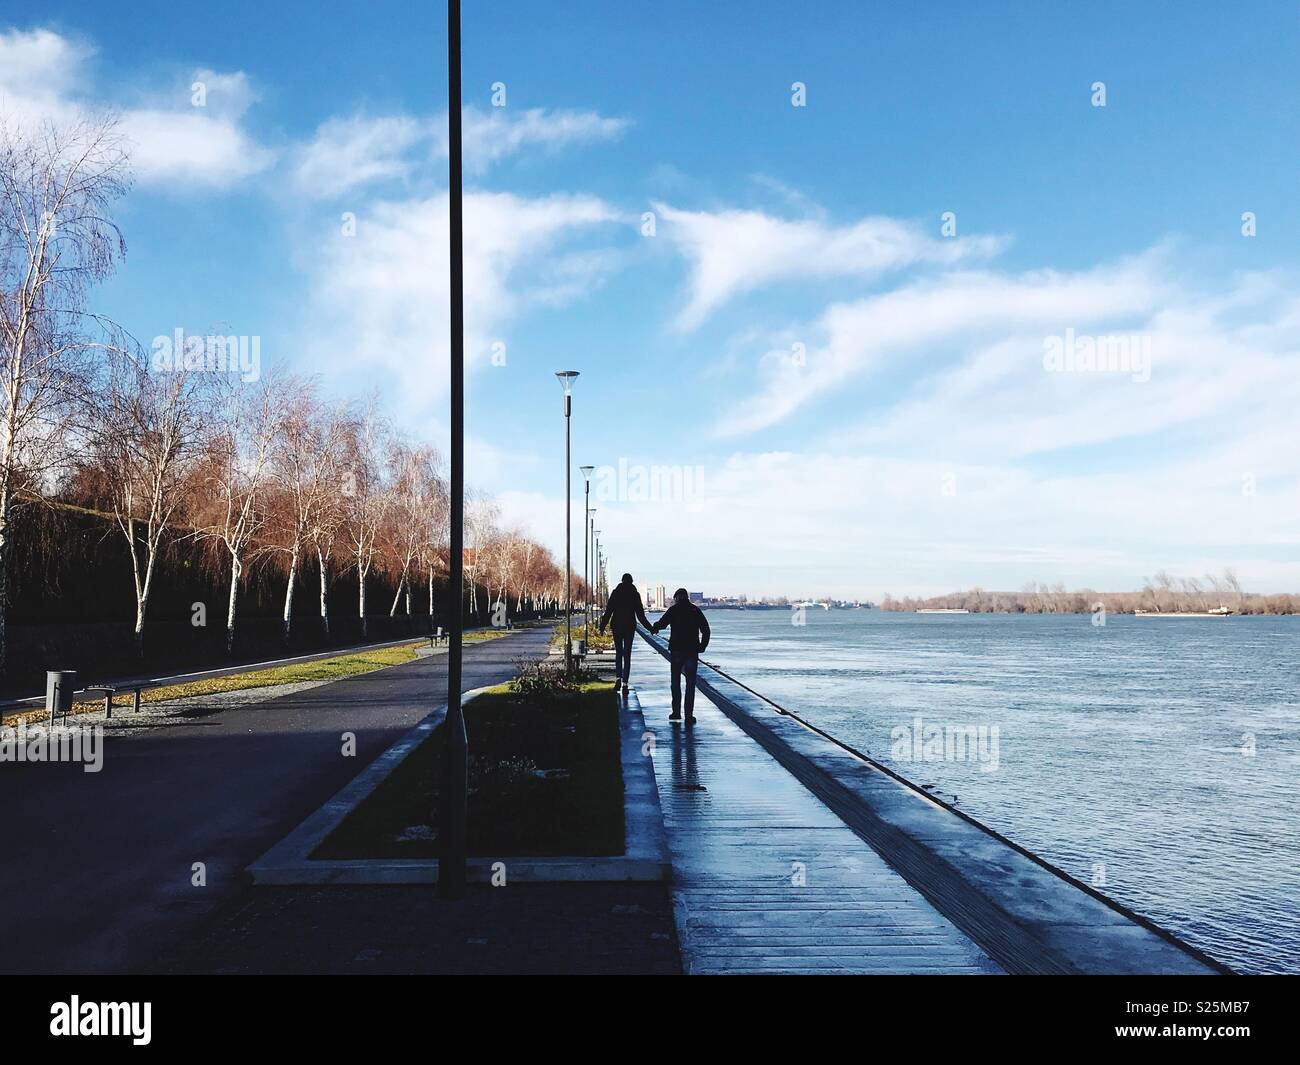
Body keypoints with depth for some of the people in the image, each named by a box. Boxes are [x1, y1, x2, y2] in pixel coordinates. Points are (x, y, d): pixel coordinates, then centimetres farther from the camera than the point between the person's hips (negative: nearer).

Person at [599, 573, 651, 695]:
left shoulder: (615, 593, 0)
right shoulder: (635, 594, -1)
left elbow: (608, 612, -2)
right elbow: (640, 615, -1)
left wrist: (602, 627, 4)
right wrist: (650, 627, 9)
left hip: (617, 626, 1)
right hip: (630, 626, 0)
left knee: (618, 652, 15)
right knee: (627, 655, 3)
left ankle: (618, 678, -3)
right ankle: (625, 683, -3)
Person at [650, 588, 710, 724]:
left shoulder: (673, 610, -2)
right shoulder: (696, 610, 5)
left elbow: (661, 624, -6)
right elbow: (706, 630, 2)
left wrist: (654, 628, 16)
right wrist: (702, 646, 10)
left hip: (676, 650, -1)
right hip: (692, 651, 1)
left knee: (675, 682, 13)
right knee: (690, 683, 3)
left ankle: (676, 712, 14)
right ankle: (689, 715, -1)